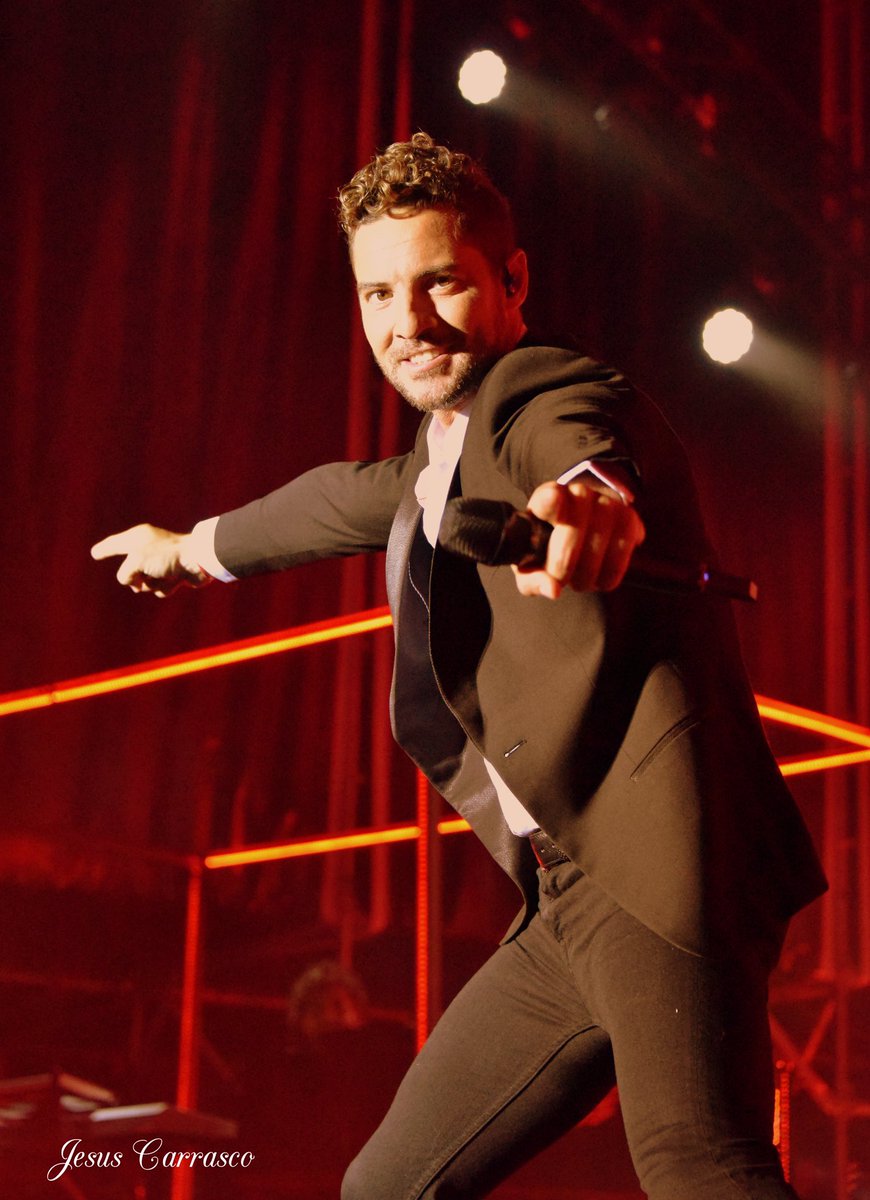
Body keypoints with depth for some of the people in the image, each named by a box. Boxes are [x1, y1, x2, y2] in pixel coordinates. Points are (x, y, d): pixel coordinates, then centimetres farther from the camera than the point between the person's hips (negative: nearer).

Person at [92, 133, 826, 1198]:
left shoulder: (552, 402, -7)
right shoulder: (444, 455, 22)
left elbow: (596, 455, -32)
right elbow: (358, 500, 43)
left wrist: (591, 497, -58)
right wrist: (198, 547, 61)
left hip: (660, 871, -9)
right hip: (566, 912, 9)